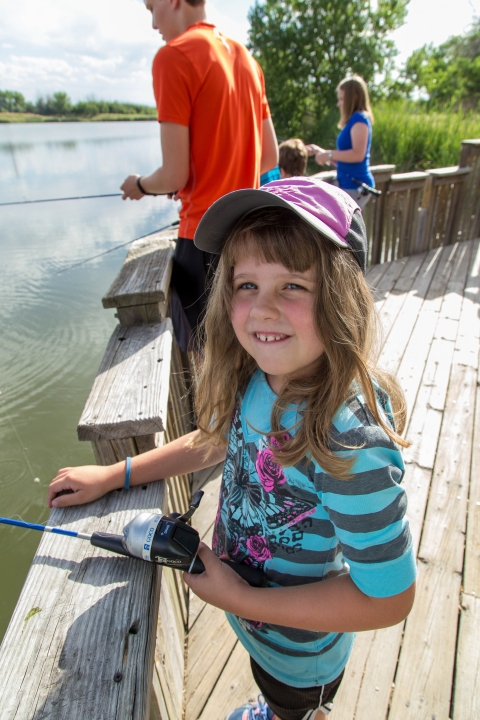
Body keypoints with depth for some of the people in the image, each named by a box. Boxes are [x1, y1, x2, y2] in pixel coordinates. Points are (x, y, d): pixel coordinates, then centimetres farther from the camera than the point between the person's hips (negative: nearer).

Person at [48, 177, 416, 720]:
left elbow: (388, 599, -30)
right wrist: (112, 476, -1)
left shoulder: (349, 442, -41)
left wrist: (238, 599, -26)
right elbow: (218, 440, 0)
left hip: (300, 649, -6)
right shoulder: (251, 380, -20)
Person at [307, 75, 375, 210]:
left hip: (355, 186, -10)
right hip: (348, 185, 10)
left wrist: (329, 154, -17)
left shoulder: (359, 119, -10)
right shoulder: (352, 121, 17)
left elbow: (358, 154, -24)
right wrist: (321, 152, 16)